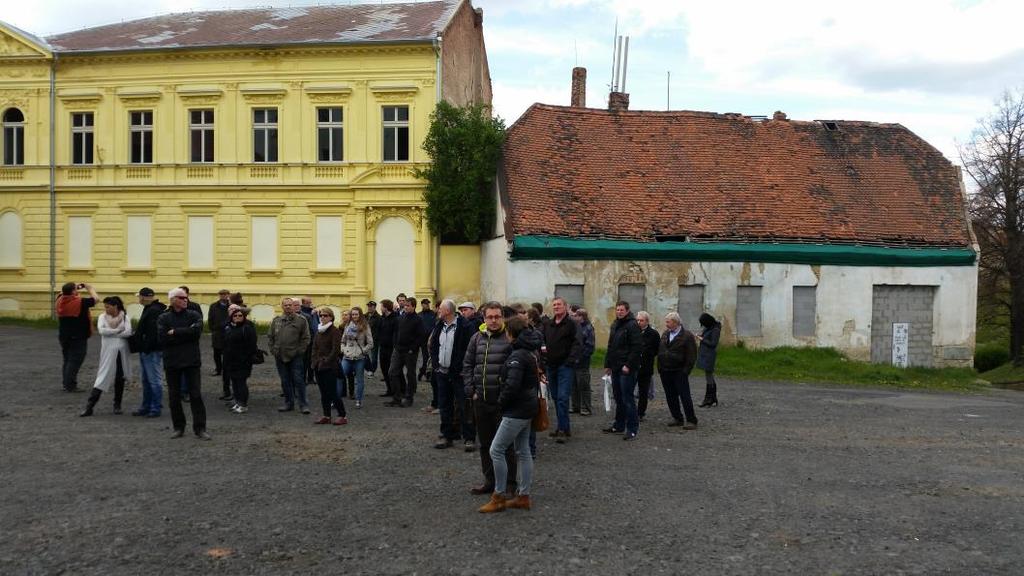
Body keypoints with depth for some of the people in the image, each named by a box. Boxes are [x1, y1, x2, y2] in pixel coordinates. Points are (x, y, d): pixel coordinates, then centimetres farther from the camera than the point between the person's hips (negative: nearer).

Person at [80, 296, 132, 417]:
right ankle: (89, 406, -4)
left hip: (121, 352, 0)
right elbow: (101, 330, -15)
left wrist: (110, 333, -10)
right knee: (102, 378, -5)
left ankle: (117, 405, 22)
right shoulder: (102, 317, 2)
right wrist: (118, 331, -13)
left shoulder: (125, 317, -2)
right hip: (108, 352, 0)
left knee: (120, 379, 9)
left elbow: (128, 332, -16)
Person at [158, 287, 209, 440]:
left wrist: (175, 332, -12)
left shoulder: (194, 315, 2)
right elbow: (162, 337, -13)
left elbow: (196, 331, -16)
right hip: (172, 362, 1)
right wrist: (186, 334, -13)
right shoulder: (163, 318, 2)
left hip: (191, 361, -1)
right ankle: (178, 428, 21)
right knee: (174, 397, 8)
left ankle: (200, 428, 2)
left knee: (196, 395, -2)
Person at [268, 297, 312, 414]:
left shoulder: (301, 320, -2)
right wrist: (273, 350, 5)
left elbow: (305, 338, -2)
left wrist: (299, 351, -8)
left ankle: (303, 404, 2)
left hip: (295, 357, -4)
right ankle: (289, 403, 21)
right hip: (280, 356, 4)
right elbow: (270, 337, 15)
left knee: (298, 380, -3)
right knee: (285, 381, 11)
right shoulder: (276, 320, 9)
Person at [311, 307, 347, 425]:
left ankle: (343, 416, 1)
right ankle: (326, 416, 18)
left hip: (330, 367, -7)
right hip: (319, 367, 7)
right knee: (323, 393, 11)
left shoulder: (335, 331, -9)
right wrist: (315, 360, 2)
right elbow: (314, 348, 16)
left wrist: (326, 361, -16)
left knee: (333, 392, -7)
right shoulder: (319, 332, 13)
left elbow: (335, 350, -15)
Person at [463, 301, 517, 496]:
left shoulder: (510, 338, -9)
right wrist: (471, 390, 7)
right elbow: (467, 365, 14)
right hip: (481, 400, 6)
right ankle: (489, 481, 28)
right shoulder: (477, 338, 9)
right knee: (485, 443, 15)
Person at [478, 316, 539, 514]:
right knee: (523, 451, 13)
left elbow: (512, 385, -25)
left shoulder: (517, 356, -20)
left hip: (517, 410, -10)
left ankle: (498, 498, 1)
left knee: (496, 450, -5)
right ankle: (523, 496, 20)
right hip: (527, 407, 10)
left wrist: (501, 401, -9)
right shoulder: (531, 352, 10)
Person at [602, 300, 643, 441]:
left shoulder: (632, 325, -10)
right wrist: (608, 364, 16)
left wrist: (628, 365, -20)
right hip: (615, 368, 8)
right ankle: (619, 425, 24)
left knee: (627, 398, -7)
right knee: (618, 398, 14)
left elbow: (636, 347, -17)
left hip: (627, 369, -8)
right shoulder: (614, 325, 17)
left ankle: (632, 429, -1)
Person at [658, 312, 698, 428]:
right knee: (670, 397, 10)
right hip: (665, 372, 6)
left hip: (679, 372, -6)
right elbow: (660, 352, 16)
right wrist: (659, 368, 9)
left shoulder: (687, 335, -8)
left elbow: (691, 356, -9)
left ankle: (691, 420, 3)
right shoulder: (665, 334, 12)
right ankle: (677, 418, 22)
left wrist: (685, 371, -13)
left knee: (685, 396, -4)